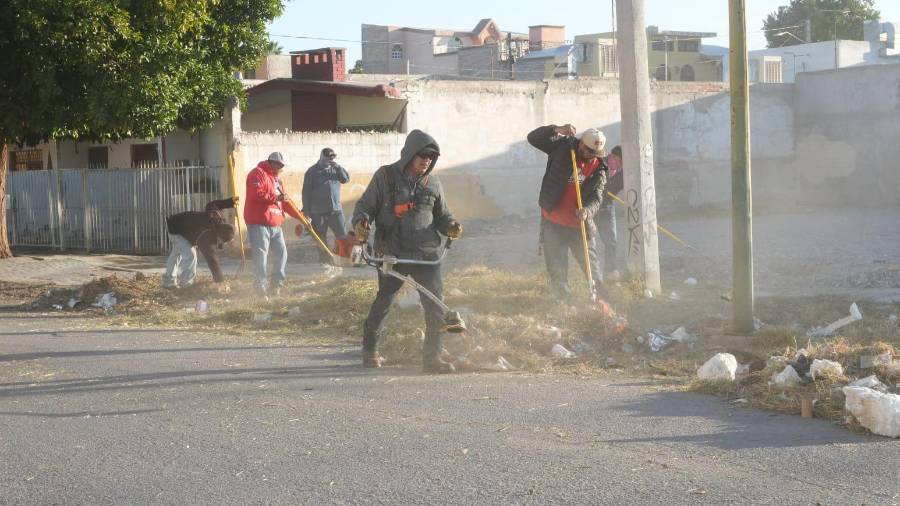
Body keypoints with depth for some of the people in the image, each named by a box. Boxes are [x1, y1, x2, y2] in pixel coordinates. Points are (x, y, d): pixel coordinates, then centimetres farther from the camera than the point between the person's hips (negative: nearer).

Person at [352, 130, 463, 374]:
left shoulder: (432, 183, 9)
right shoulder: (385, 176, -1)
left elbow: (441, 215, 17)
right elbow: (365, 205, 4)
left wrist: (451, 227, -5)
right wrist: (361, 223, -17)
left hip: (427, 253, 2)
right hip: (392, 253, -2)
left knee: (434, 304, -7)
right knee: (384, 301, 12)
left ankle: (432, 357, -1)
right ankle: (369, 350, 31)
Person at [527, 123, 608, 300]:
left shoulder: (598, 169, -2)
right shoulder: (562, 147, -5)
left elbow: (596, 197, -11)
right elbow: (533, 138, -10)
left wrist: (587, 210, -34)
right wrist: (556, 130, -27)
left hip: (580, 225, 1)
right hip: (553, 224, -1)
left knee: (592, 267, 8)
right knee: (558, 272, 4)